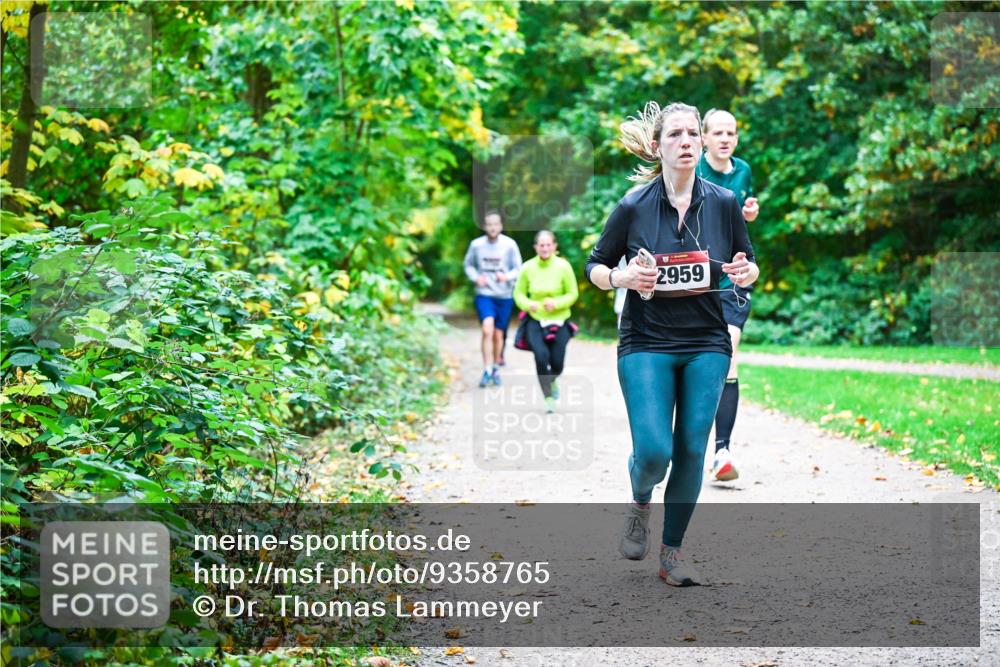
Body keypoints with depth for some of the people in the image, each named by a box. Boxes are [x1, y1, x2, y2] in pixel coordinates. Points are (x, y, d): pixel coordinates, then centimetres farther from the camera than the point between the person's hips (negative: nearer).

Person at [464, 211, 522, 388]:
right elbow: (468, 265, 11)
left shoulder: (510, 245, -8)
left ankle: (496, 368, 30)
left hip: (505, 295, 1)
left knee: (499, 334, 10)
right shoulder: (476, 245, -4)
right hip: (484, 294, -1)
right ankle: (487, 370, -14)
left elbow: (518, 269, -1)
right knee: (487, 330, -20)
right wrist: (476, 277, -9)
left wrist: (507, 276, -21)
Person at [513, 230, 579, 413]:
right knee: (541, 355, -22)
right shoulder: (527, 268, -7)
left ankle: (552, 380, 38)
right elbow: (518, 293, 3)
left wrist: (556, 303, -20)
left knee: (557, 363, -2)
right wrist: (528, 304, -18)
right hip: (535, 321, 0)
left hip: (559, 321, 0)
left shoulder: (563, 266, -10)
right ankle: (548, 397, -4)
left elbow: (573, 294, -3)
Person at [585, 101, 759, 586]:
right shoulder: (633, 206, -6)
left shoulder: (723, 203, 1)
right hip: (646, 344, -2)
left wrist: (747, 273, -11)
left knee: (691, 450, 1)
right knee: (653, 451, -14)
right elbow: (594, 266, 3)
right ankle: (639, 505, 21)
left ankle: (672, 551, 17)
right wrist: (622, 278, -17)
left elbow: (749, 264, 12)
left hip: (707, 345, 2)